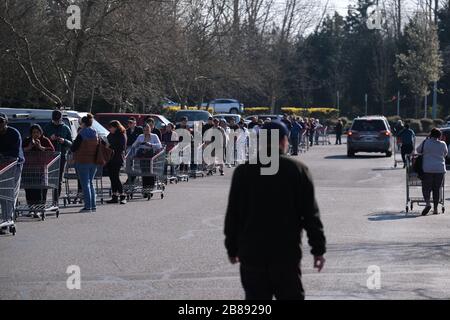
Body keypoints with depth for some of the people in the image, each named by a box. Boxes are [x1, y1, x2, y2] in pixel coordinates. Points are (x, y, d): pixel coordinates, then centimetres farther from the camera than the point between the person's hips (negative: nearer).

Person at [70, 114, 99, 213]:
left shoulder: (82, 134, -14)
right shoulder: (96, 134, 6)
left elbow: (73, 148, -13)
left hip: (83, 162, -6)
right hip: (93, 162, 7)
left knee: (85, 184, -3)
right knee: (91, 183, 16)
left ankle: (88, 206, -6)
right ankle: (93, 205, 15)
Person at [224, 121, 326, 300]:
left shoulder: (243, 172, 3)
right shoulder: (297, 170, -2)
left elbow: (232, 216, 6)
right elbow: (311, 214, -3)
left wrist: (232, 249, 15)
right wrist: (318, 249, 2)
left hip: (251, 253, 1)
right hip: (287, 253, -1)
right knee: (291, 296, 9)